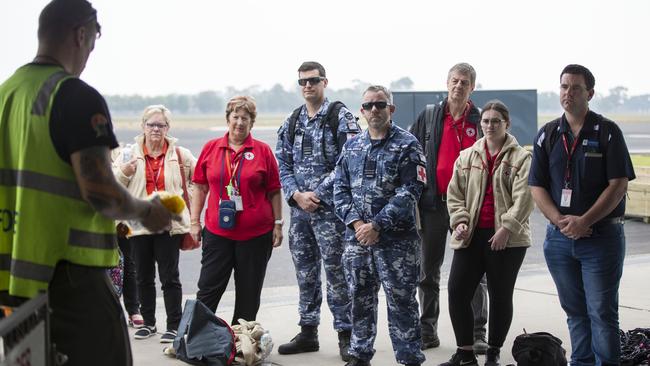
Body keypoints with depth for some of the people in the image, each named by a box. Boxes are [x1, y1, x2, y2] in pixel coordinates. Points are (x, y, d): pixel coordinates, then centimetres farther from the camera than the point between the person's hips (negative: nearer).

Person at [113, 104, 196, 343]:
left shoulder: (180, 155, 2)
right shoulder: (129, 154, 5)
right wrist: (124, 173, -15)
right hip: (139, 224, 2)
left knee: (169, 276, 0)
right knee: (143, 276, 11)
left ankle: (174, 325, 7)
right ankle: (148, 322, 23)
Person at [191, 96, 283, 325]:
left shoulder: (262, 151, 0)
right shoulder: (211, 148, 5)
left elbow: (274, 192, 4)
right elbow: (200, 187, 10)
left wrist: (278, 224, 1)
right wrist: (195, 222, 6)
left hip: (256, 234, 0)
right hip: (217, 232, 1)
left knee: (249, 295, 8)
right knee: (208, 289, 1)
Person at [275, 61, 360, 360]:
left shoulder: (341, 118, -4)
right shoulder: (291, 123, 13)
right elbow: (282, 164, 12)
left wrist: (318, 194, -14)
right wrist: (296, 194, -5)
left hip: (329, 209, -6)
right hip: (299, 210, 6)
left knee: (335, 270, -4)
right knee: (305, 271, 12)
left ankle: (345, 334, 4)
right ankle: (308, 332, 21)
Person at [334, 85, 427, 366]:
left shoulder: (407, 145, -4)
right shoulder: (352, 146, 12)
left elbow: (409, 191, -12)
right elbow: (340, 188, 10)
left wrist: (377, 225, -17)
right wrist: (355, 221, -7)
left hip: (396, 239, -5)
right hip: (356, 237, 5)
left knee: (401, 301, -1)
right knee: (360, 299, 13)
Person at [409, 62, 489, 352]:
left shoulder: (480, 120, 3)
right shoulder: (429, 116, 5)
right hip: (433, 203, 2)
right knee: (428, 271, 9)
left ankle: (477, 333, 10)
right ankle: (427, 330, 19)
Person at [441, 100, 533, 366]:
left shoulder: (520, 158, -2)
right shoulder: (466, 157, 12)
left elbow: (523, 198, -11)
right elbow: (454, 193, 11)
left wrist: (506, 228, -18)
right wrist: (460, 221, -4)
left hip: (506, 238, -4)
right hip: (471, 236, 4)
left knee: (500, 296, 6)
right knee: (457, 292, -1)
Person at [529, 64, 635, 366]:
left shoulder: (607, 132, -3)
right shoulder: (548, 135, 8)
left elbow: (618, 185, -8)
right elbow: (537, 187, 5)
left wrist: (584, 221, -16)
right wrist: (561, 221, -10)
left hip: (601, 236, -4)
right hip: (559, 237, 4)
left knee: (602, 312, -3)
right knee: (575, 311, 12)